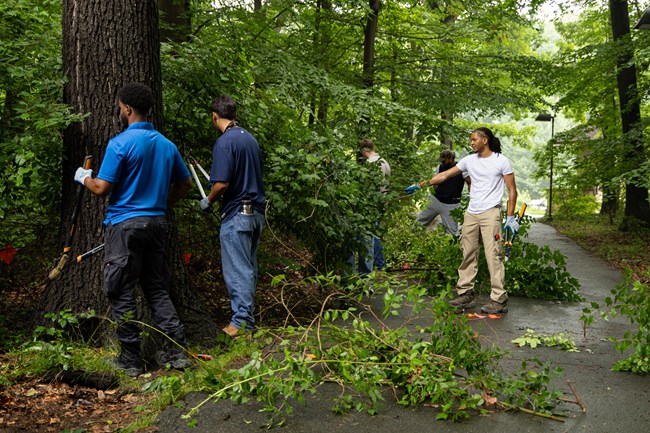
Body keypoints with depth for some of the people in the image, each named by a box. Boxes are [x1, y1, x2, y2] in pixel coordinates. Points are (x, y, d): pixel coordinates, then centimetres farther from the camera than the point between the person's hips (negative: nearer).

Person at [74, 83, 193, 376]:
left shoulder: (120, 143, -12)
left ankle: (130, 358, 11)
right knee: (156, 288, 14)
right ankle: (177, 350, 11)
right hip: (156, 223, 6)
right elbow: (184, 183, 17)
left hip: (125, 224, -6)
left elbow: (102, 189, -12)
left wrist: (84, 178, 8)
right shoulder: (167, 144, 8)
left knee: (122, 292, 4)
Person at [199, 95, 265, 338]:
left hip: (236, 214, -8)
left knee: (237, 269, -2)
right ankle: (249, 318, 23)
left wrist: (208, 201, -1)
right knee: (249, 267, 15)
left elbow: (222, 183, -20)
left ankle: (240, 322, 3)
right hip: (256, 211, 8)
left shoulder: (224, 142, -14)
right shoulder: (250, 138, 12)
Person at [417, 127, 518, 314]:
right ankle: (466, 294, 16)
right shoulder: (469, 160, 11)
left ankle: (499, 300, -5)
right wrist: (423, 184, 3)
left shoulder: (501, 161, -1)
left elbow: (512, 190, 0)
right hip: (471, 214, 5)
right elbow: (445, 175, 12)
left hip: (490, 213, -5)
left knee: (493, 255, -9)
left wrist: (511, 217, -5)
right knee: (468, 254, 8)